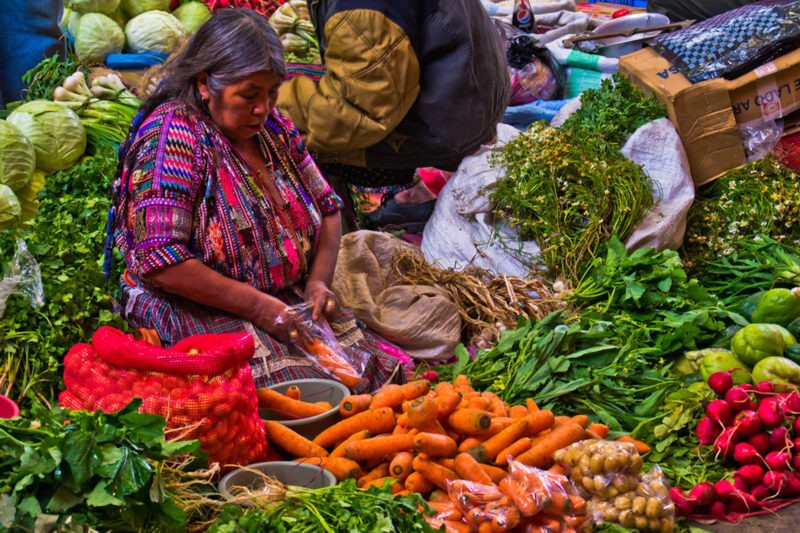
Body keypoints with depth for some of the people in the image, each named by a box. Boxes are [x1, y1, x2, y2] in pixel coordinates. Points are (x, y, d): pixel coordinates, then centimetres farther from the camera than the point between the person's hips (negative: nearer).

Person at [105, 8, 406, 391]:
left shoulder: (271, 125, 8)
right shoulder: (173, 134, -15)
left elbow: (327, 208, 18)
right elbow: (160, 261, -22)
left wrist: (318, 281, -1)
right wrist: (257, 306, -22)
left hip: (285, 300, 7)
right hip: (196, 310, -7)